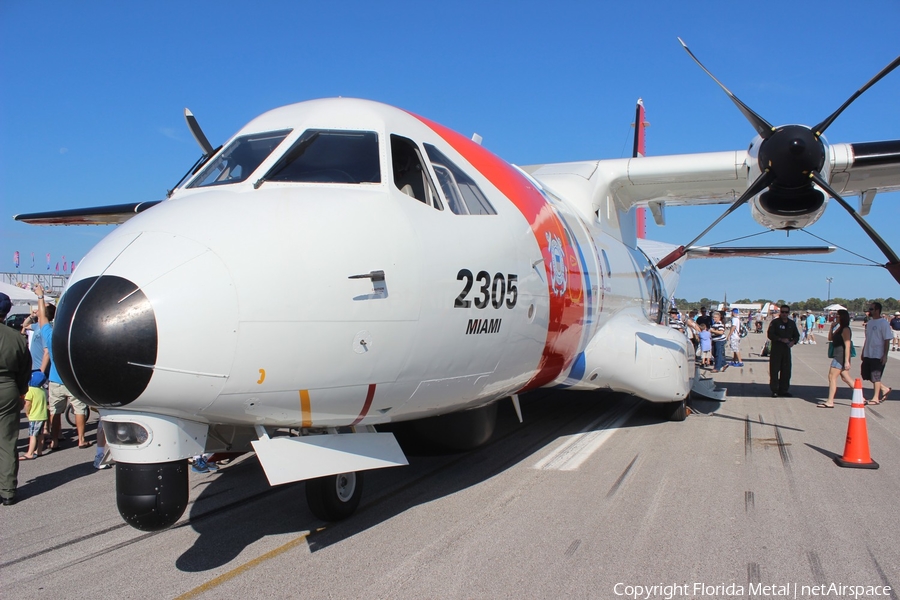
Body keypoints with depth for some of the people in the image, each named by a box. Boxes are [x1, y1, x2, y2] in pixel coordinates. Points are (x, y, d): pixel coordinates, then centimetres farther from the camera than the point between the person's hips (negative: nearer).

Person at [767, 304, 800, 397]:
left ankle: (783, 390, 17)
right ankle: (774, 390, 3)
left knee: (786, 370, 7)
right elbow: (770, 334, -12)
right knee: (774, 370, -3)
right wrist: (781, 339, -23)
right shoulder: (775, 322, -3)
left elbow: (796, 335, 15)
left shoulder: (792, 323, 11)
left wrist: (793, 342, -6)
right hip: (776, 349, -4)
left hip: (787, 349, 4)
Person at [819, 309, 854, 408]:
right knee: (845, 378, 12)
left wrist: (846, 361, -23)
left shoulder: (845, 329, -14)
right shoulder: (839, 329, 15)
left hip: (841, 356, -10)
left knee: (832, 377, -8)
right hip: (838, 356, 10)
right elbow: (830, 338, 26)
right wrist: (831, 327, 14)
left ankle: (830, 402, -6)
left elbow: (847, 345, -19)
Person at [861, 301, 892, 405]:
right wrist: (863, 352, 19)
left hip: (878, 355, -8)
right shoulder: (869, 322, 12)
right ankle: (884, 389, 27)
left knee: (876, 376, -1)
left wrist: (885, 355, -19)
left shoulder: (884, 323, -12)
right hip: (868, 355, 8)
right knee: (866, 375, 10)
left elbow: (887, 340, -14)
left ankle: (876, 398, 10)